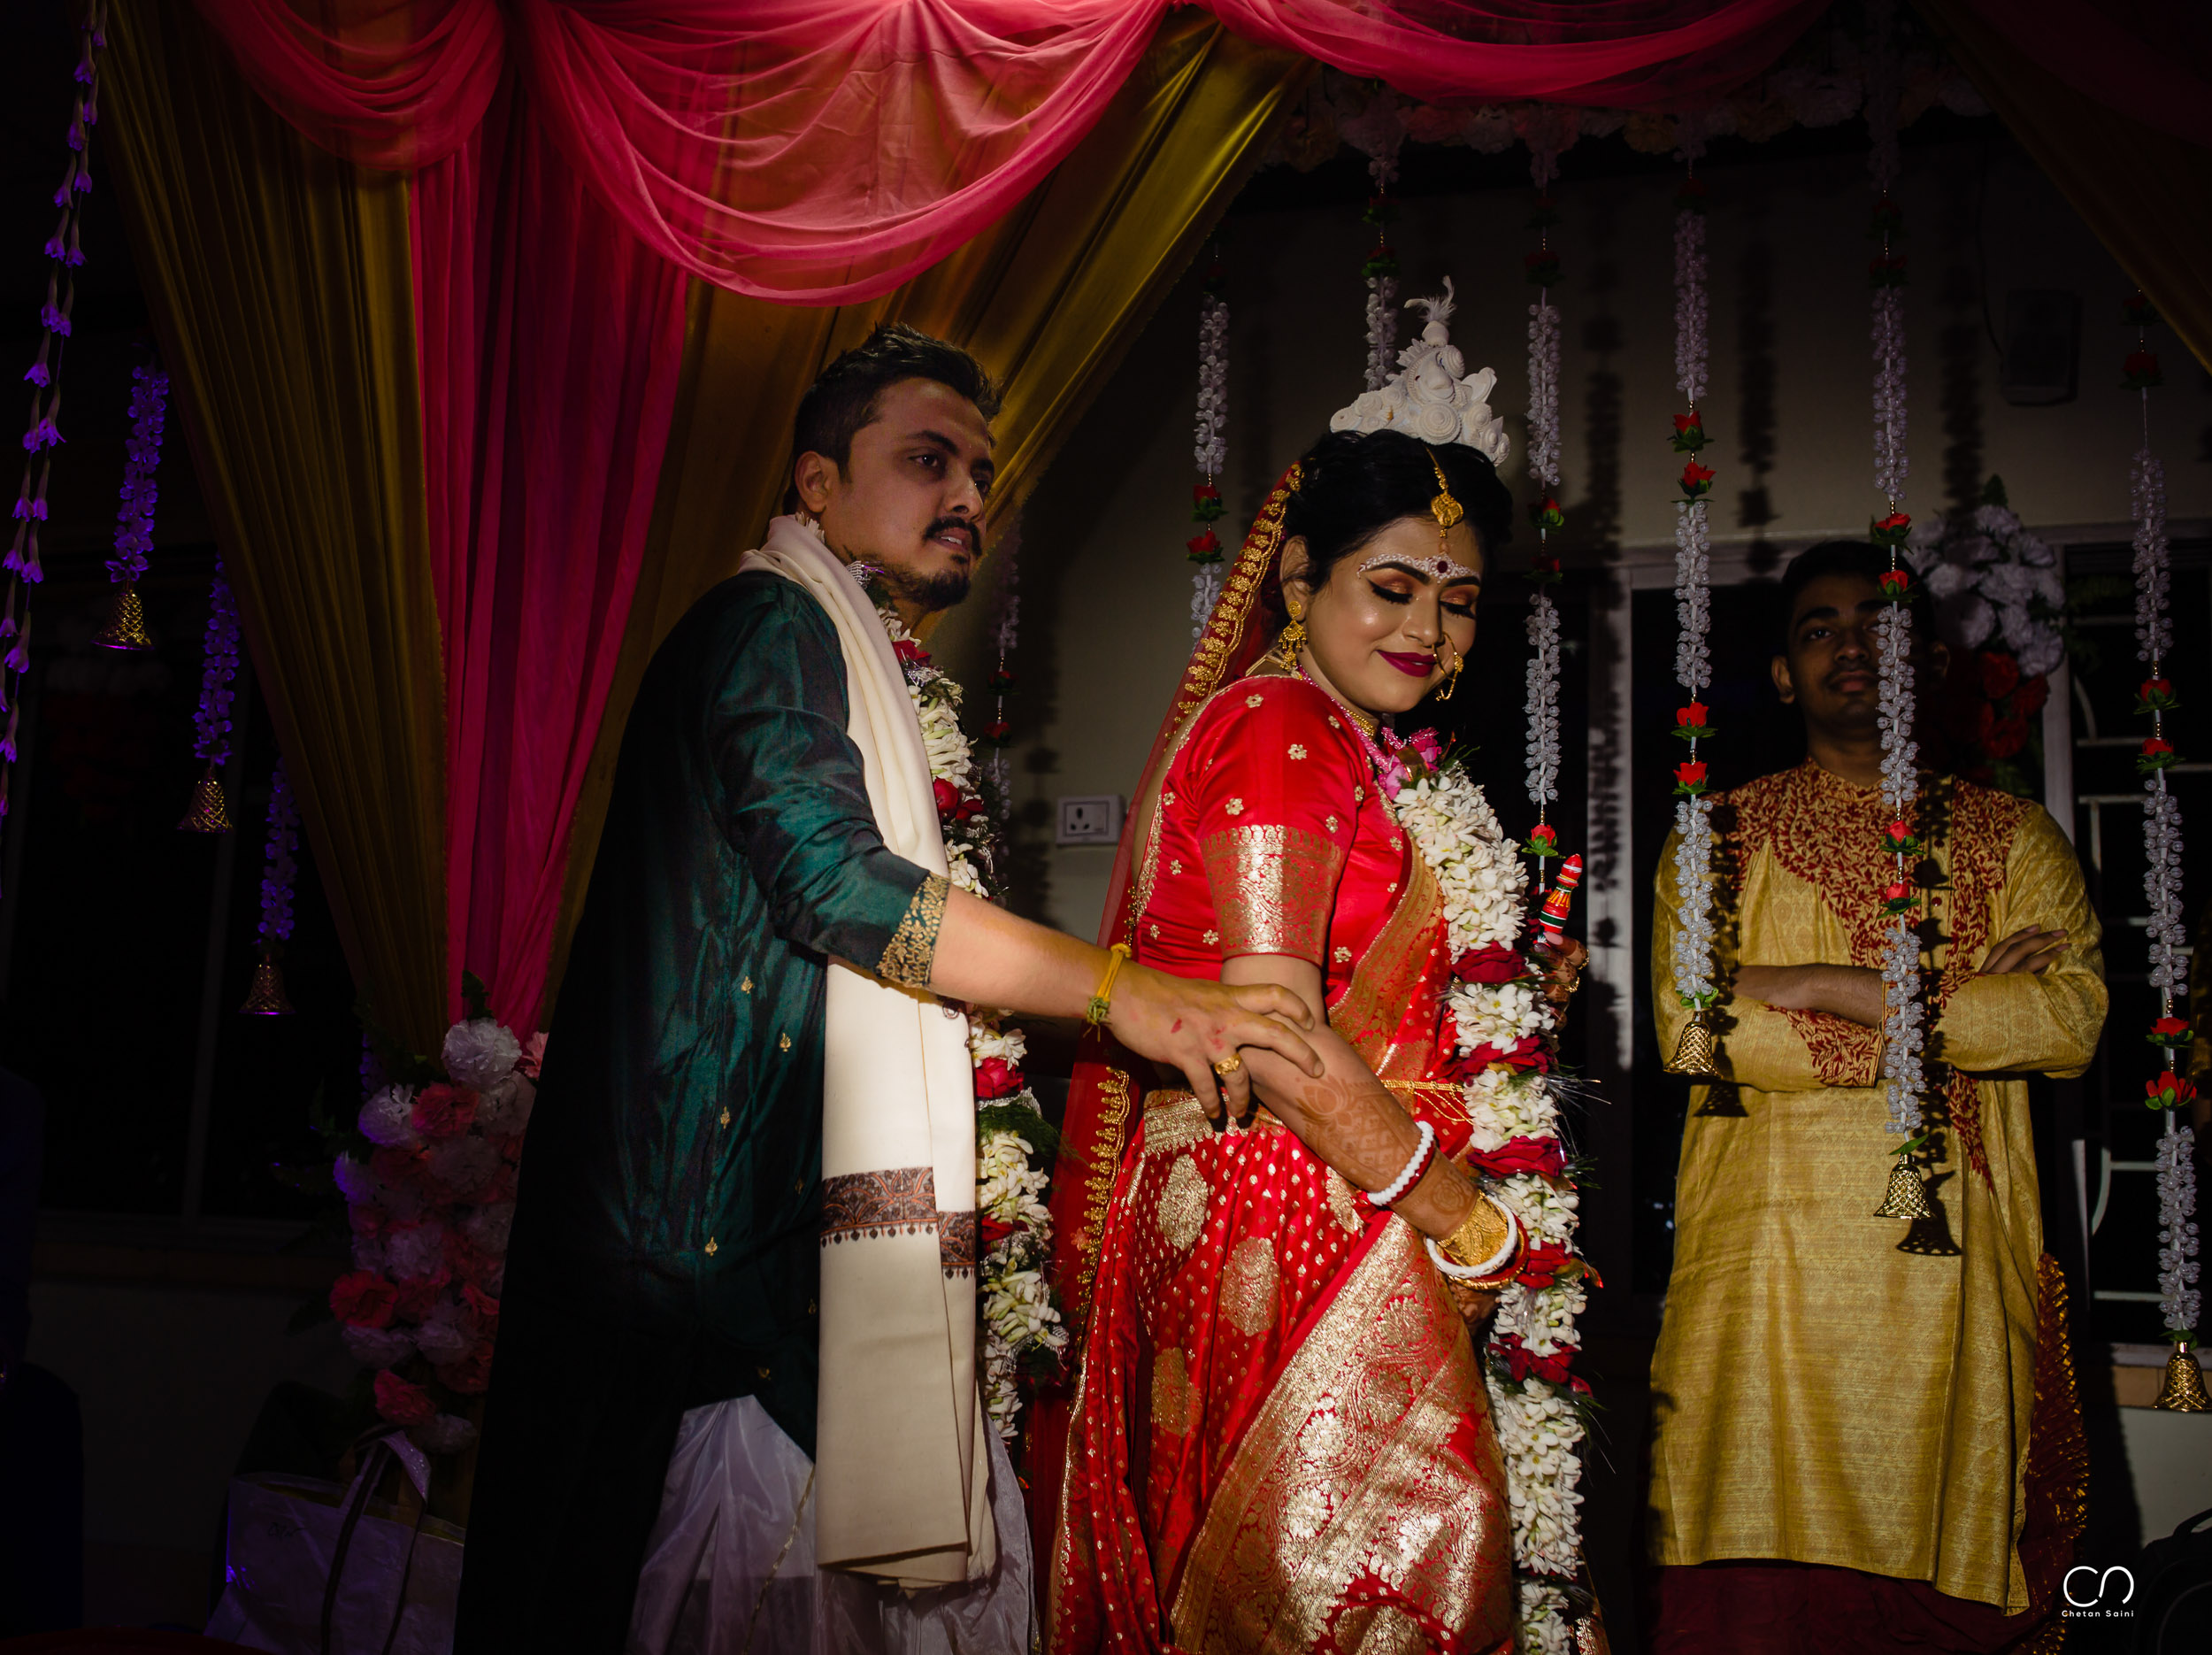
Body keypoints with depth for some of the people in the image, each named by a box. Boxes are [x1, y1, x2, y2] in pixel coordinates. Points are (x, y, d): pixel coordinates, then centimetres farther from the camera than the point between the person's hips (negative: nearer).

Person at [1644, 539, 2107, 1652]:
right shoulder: (1718, 838, 12)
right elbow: (1691, 1024, -4)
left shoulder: (2011, 838, 14)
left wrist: (1821, 987, -8)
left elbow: (2073, 1015, -4)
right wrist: (1955, 1012, -5)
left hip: (1951, 1269, 1)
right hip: (1764, 1264, 0)